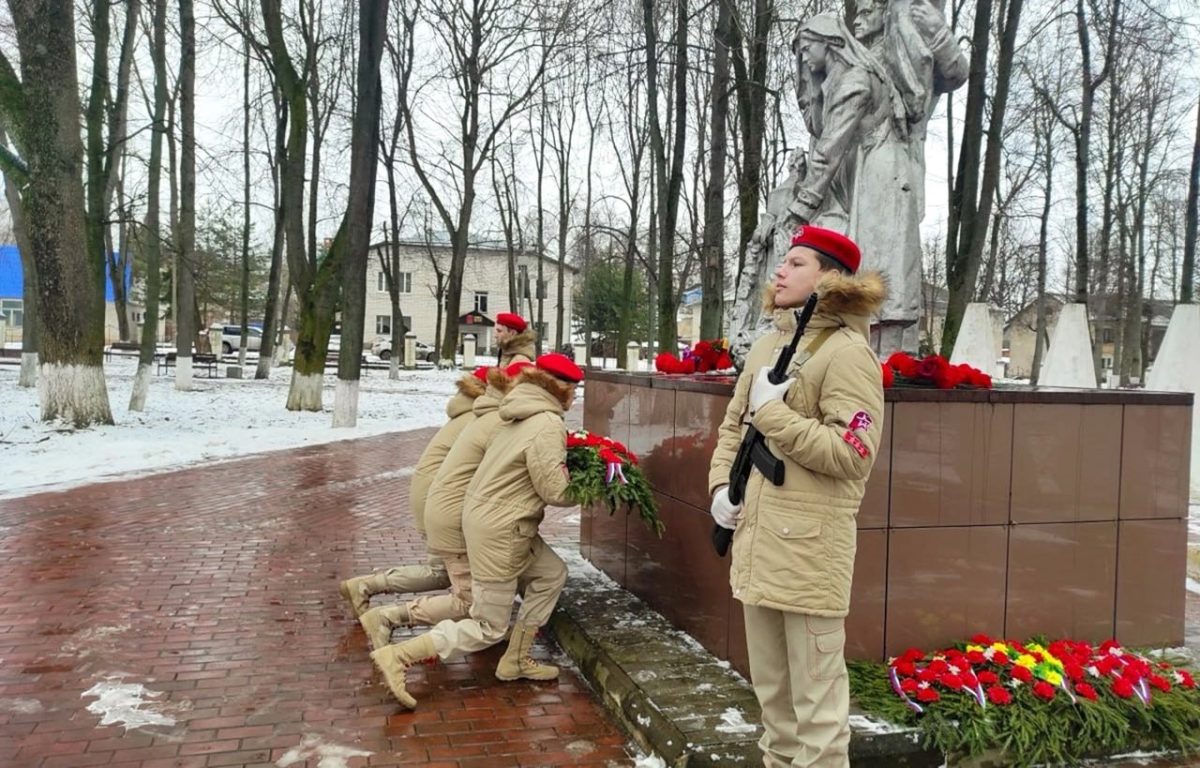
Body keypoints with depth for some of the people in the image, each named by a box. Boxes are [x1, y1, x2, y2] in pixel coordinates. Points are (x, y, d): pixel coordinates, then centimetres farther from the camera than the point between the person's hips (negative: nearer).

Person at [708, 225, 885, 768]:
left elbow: (851, 454, -21)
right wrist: (721, 485, 6)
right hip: (757, 538, 8)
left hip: (810, 545, -8)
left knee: (815, 690, 1)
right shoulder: (767, 347, 14)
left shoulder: (847, 353, -11)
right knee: (770, 685, 21)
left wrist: (772, 412, -17)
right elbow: (733, 426, 22)